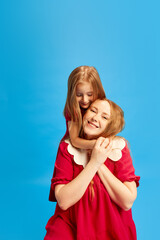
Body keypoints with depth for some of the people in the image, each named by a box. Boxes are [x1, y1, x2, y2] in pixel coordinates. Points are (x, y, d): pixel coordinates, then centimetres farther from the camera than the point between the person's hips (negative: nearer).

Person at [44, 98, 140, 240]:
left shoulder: (118, 148, -3)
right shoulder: (68, 148, -3)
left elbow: (128, 202, -10)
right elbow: (63, 201, -14)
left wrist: (100, 165, -14)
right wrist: (94, 163, -17)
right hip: (71, 226, -1)